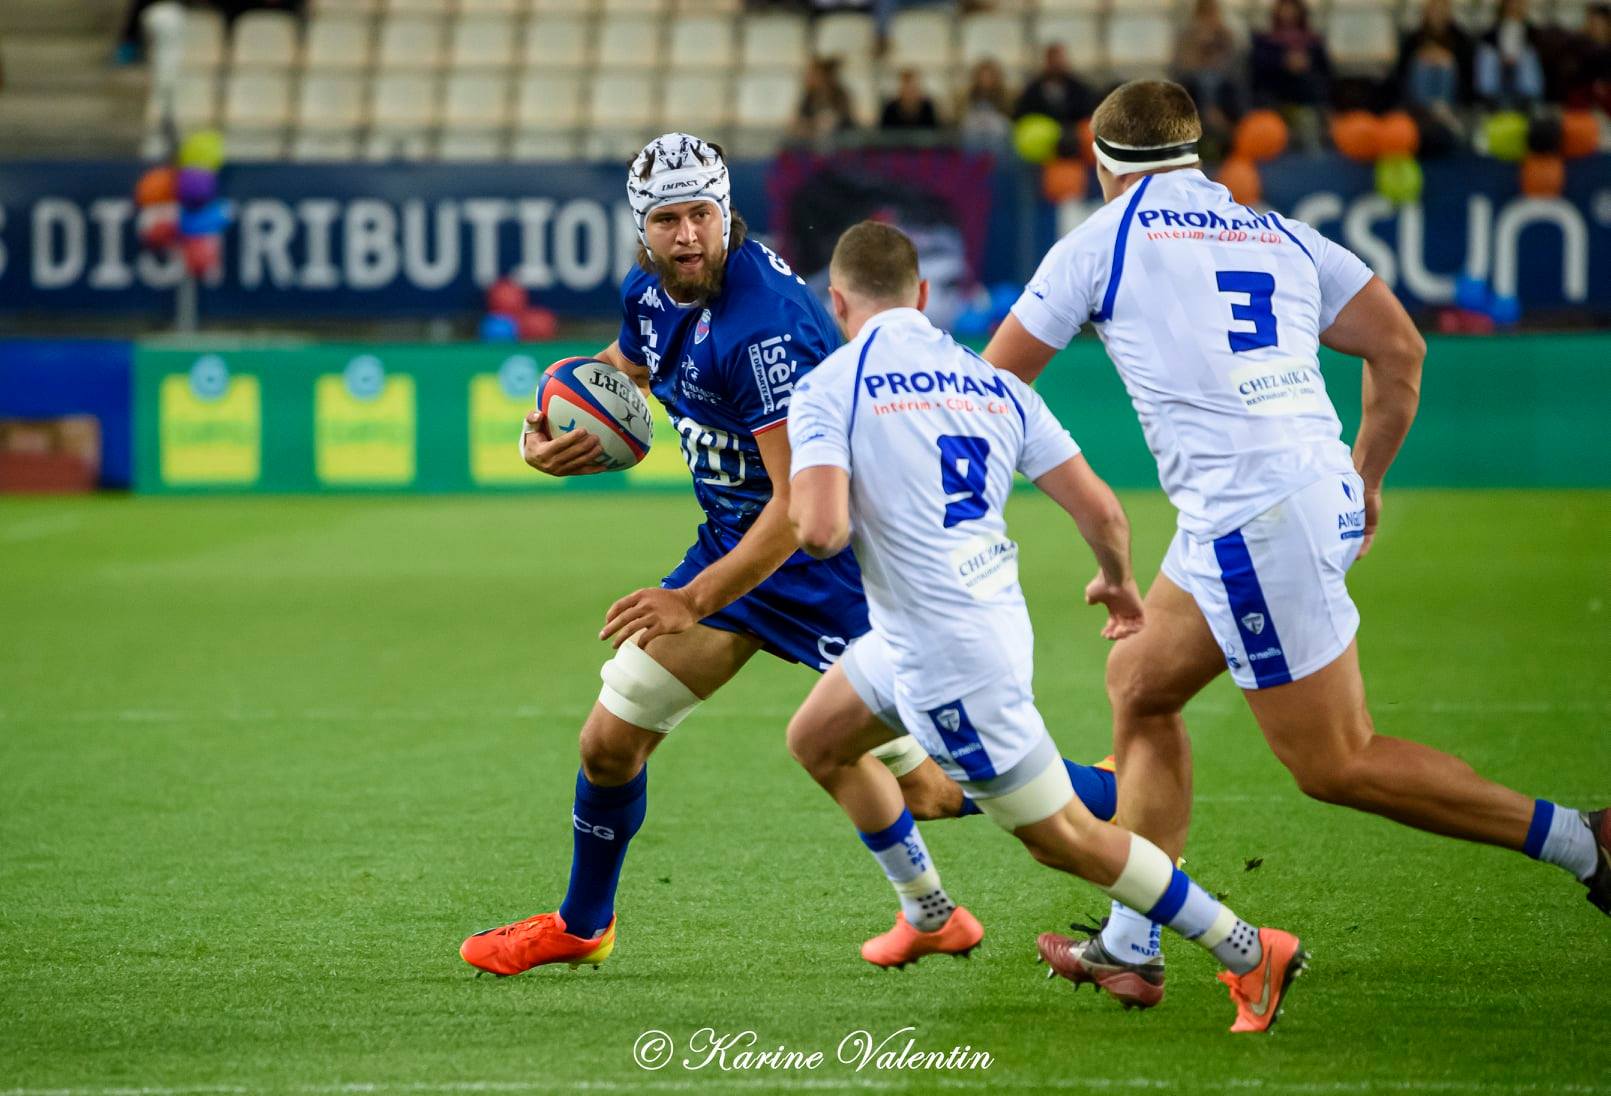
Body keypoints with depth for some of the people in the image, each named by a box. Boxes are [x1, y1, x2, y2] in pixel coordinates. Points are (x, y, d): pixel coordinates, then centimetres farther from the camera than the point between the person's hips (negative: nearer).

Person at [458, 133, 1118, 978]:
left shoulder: (760, 326, -29)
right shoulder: (652, 296, -1)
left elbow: (804, 501, -30)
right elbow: (616, 376, 23)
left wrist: (696, 601, -30)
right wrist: (545, 439, 2)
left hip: (831, 557, -8)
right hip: (732, 539, 8)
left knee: (928, 788, -11)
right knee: (611, 743, 6)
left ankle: (1123, 798, 8)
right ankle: (581, 927, 30)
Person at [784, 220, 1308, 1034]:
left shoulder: (828, 388, -11)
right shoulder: (992, 384, 6)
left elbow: (819, 530, -25)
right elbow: (1100, 510, 3)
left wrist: (816, 524, 1)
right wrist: (1119, 582, 25)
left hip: (947, 657, -8)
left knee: (1063, 838, 3)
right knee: (815, 742, 27)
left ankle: (1250, 953, 6)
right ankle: (930, 916, 40)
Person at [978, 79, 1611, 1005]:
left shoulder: (1101, 242, 3)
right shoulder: (1280, 235, 16)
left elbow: (997, 382, 12)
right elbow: (1400, 349, 11)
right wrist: (1366, 483, 23)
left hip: (1250, 521, -8)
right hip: (1323, 495, 8)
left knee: (1336, 765, 0)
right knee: (1141, 682, 20)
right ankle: (1129, 946, 22)